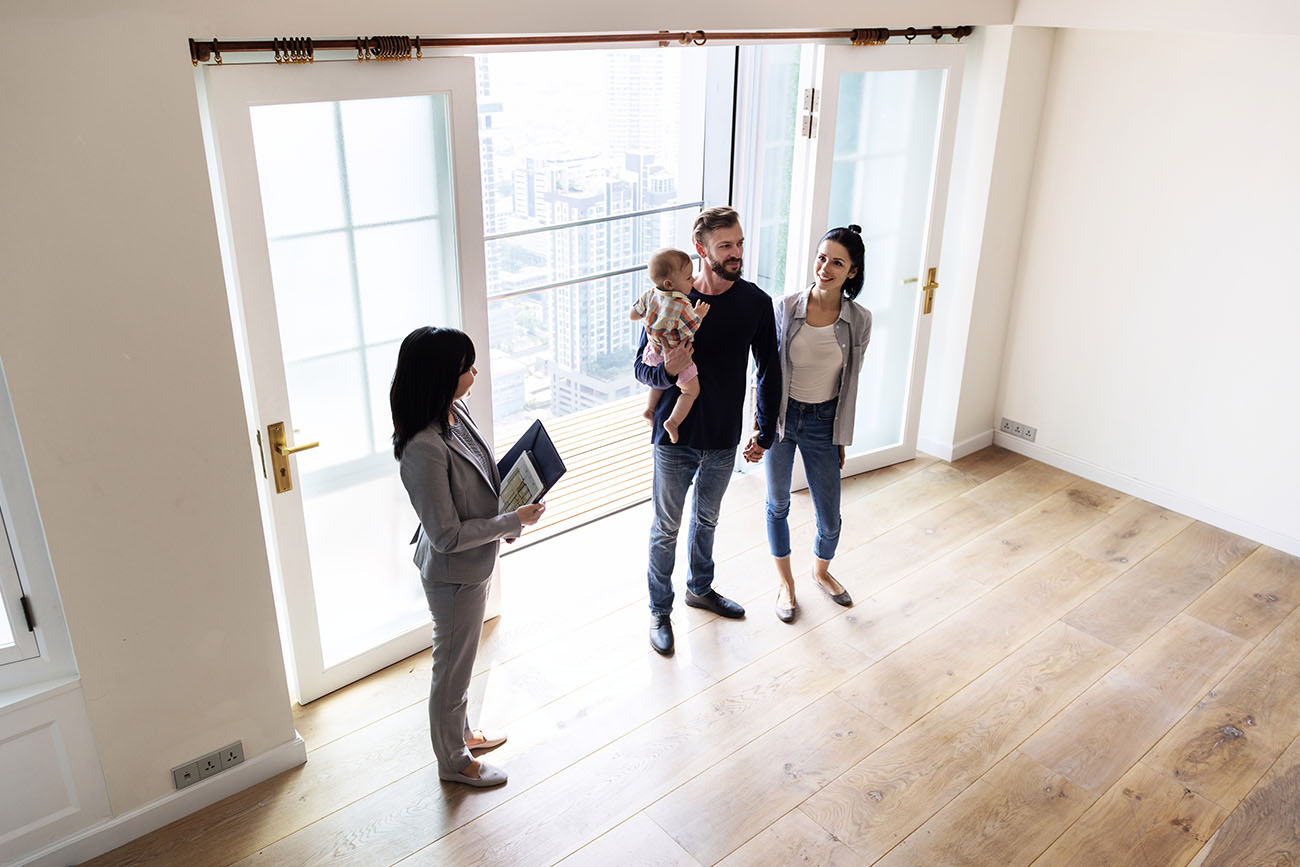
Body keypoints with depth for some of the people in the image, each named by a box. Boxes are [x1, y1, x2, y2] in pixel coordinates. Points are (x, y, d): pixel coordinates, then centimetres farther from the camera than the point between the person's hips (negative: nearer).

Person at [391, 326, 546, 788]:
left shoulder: (455, 412, -5)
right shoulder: (424, 448, -33)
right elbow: (446, 535, -28)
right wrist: (512, 521, -22)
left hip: (475, 562, 9)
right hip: (453, 572, -9)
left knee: (460, 658, 28)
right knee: (453, 666, 14)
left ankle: (459, 731, 51)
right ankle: (453, 761, 37)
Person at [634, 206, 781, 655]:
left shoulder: (756, 302, -6)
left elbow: (769, 371, 4)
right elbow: (642, 368, -7)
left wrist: (765, 432, 3)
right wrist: (667, 370, -30)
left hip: (725, 438, 3)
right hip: (675, 437, -3)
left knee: (707, 519, 23)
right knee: (666, 528, 9)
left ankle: (700, 588, 47)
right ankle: (660, 610, 28)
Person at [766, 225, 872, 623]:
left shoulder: (859, 320, -10)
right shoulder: (785, 307, -13)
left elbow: (850, 384, 1)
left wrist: (842, 438, 5)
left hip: (823, 421, 0)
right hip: (782, 415, 0)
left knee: (830, 519, 7)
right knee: (778, 504, 15)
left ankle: (821, 571, 41)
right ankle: (785, 581, 38)